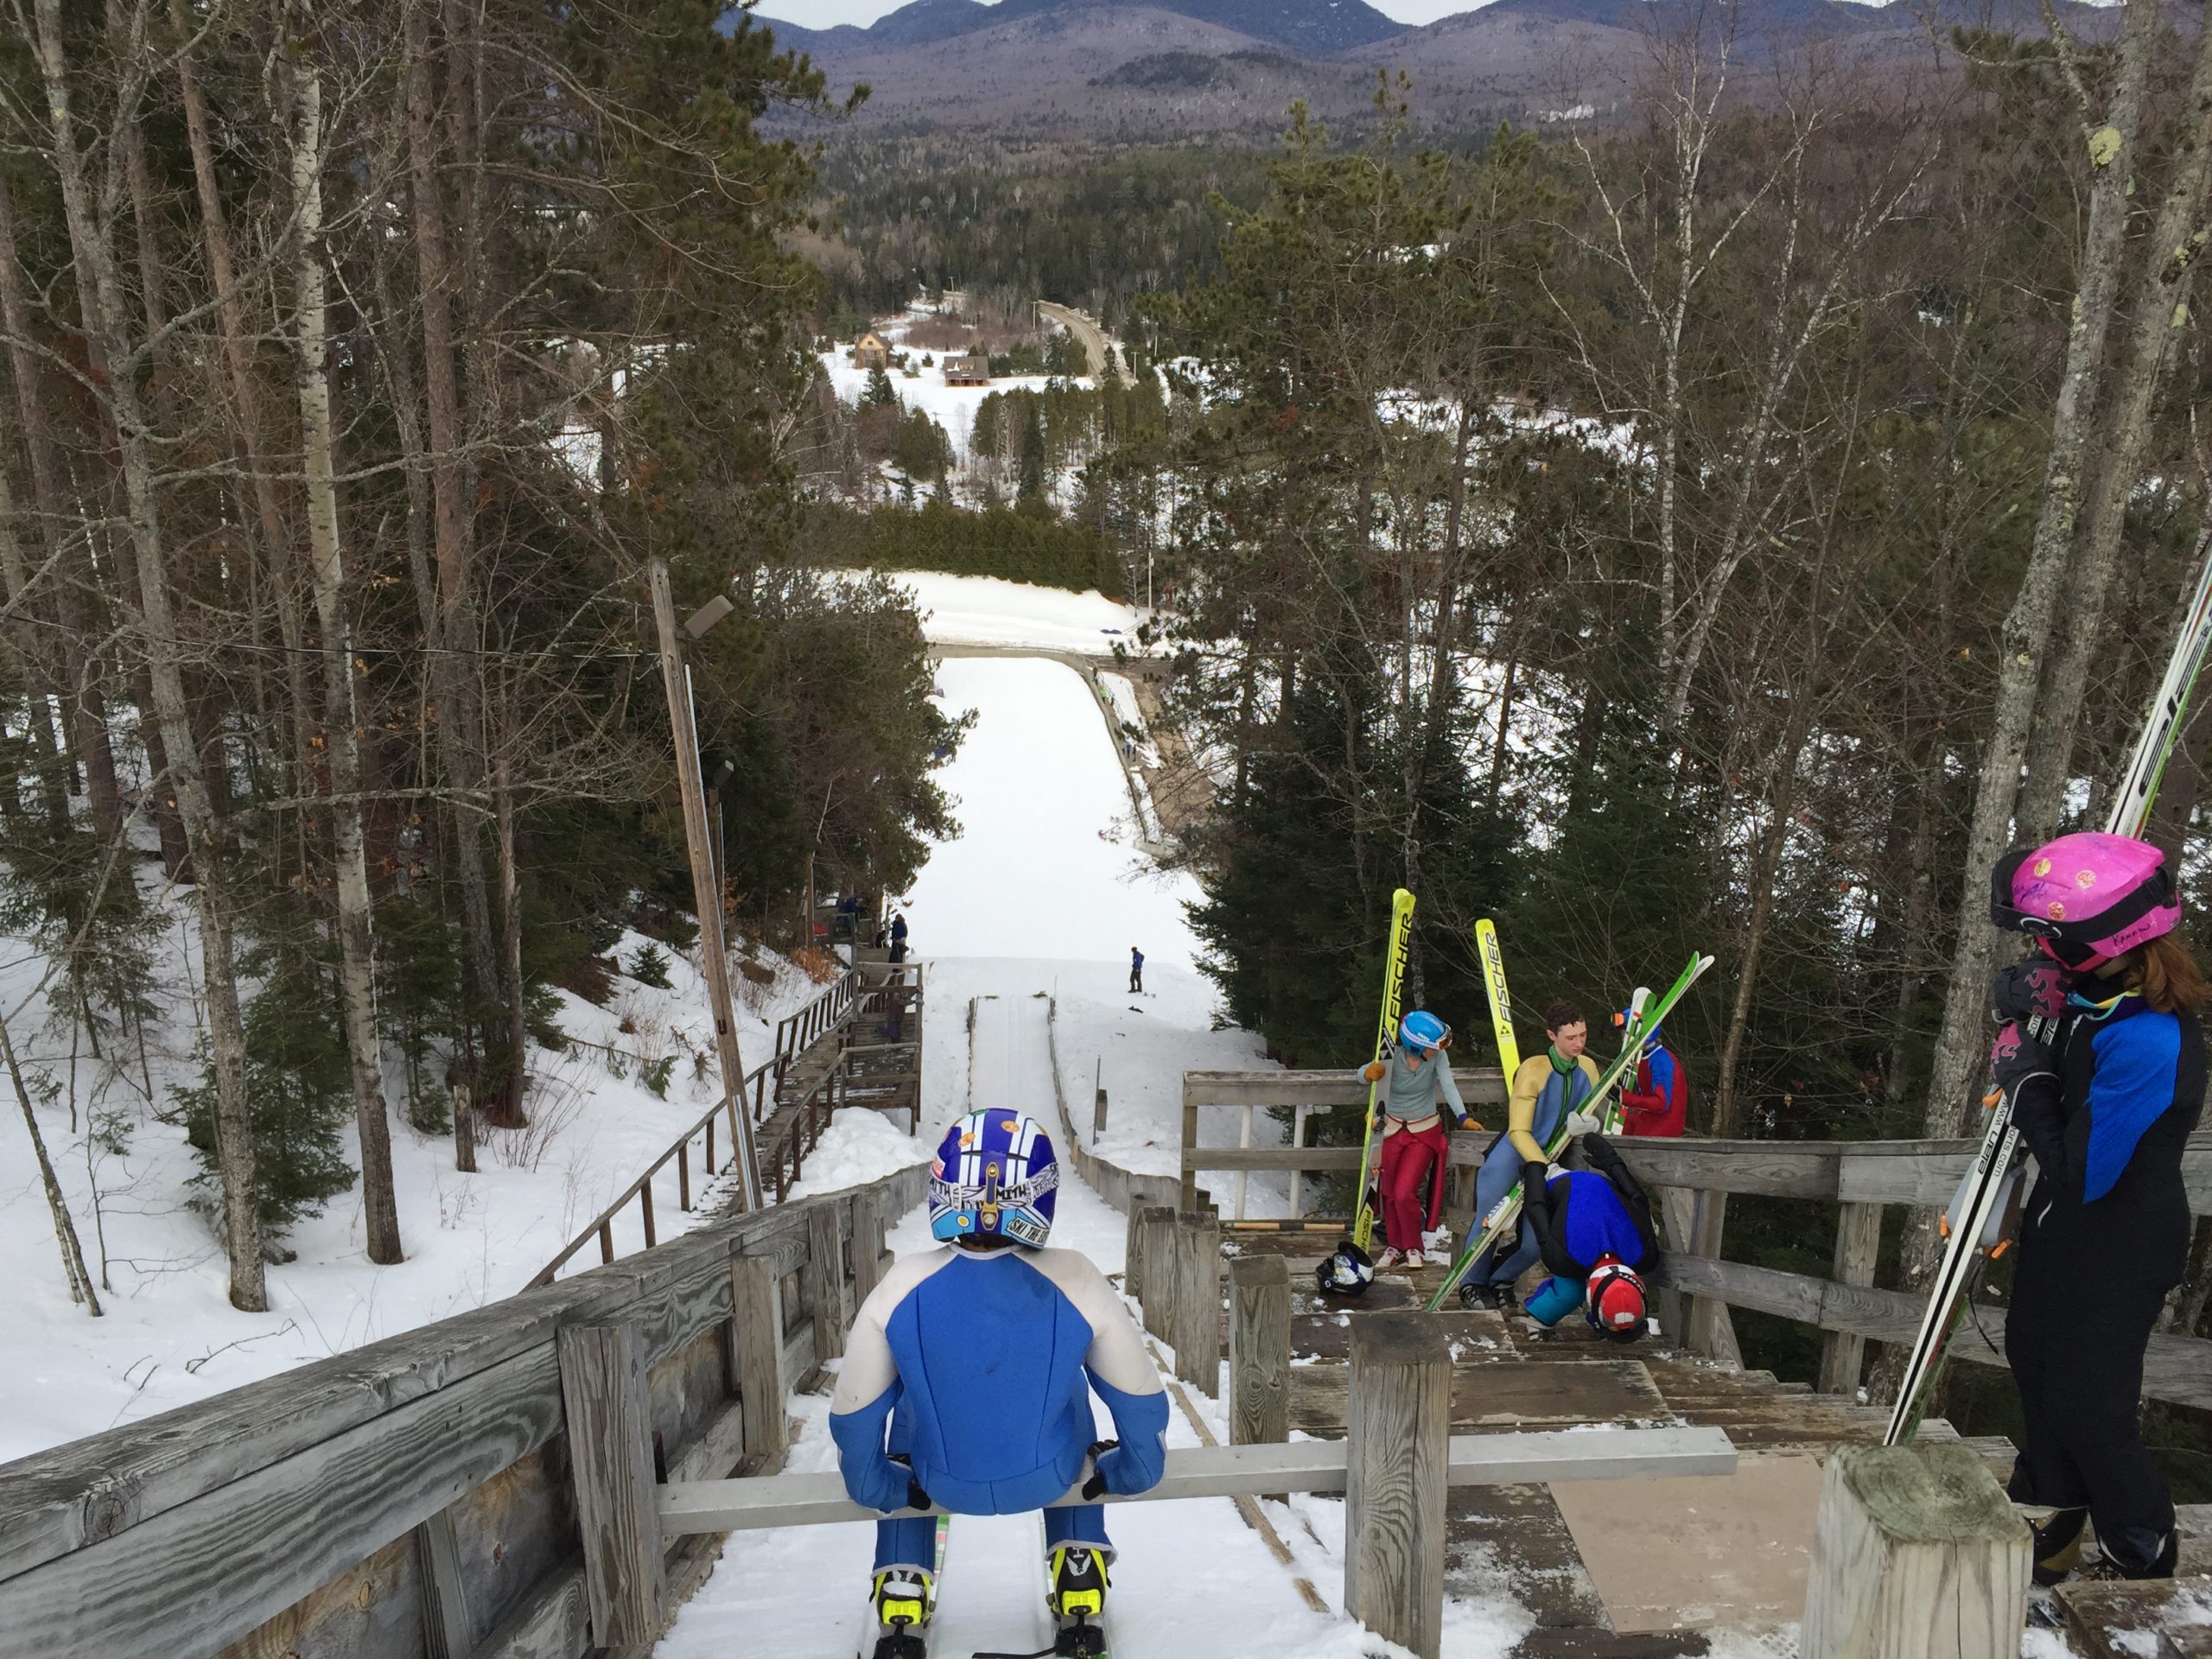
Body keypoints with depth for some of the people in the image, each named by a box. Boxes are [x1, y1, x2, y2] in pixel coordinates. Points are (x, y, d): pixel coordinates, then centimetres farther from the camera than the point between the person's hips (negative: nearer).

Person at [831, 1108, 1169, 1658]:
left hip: (940, 1483, 0)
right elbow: (1140, 1401, -8)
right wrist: (1134, 1470, 11)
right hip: (1049, 1480, 0)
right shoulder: (1075, 1283, -21)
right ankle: (1080, 1597, 32)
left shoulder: (901, 1287, -20)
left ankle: (900, 1609, 31)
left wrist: (872, 1484, 11)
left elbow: (853, 1416, -8)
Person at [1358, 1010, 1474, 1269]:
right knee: (1390, 1193, 10)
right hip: (1393, 1129, 2)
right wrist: (1370, 1072, -35)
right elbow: (1362, 1074, -11)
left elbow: (1448, 1086, -23)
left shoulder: (1437, 1057, -17)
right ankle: (1394, 1246, 31)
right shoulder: (1393, 1057, -18)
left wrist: (1462, 1117, -37)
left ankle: (1413, 1248, 12)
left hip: (1425, 1133, -1)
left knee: (1405, 1193, -11)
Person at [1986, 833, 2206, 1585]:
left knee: (2088, 1410, 7)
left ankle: (2141, 1558, 33)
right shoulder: (2103, 993, -10)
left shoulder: (2145, 1044, -36)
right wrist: (2036, 1018, -11)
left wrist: (2025, 1078, -20)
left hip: (2115, 1253, -9)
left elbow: (2079, 1176, -29)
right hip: (2064, 1225, 9)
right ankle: (2054, 1508, 50)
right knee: (2035, 1355, 26)